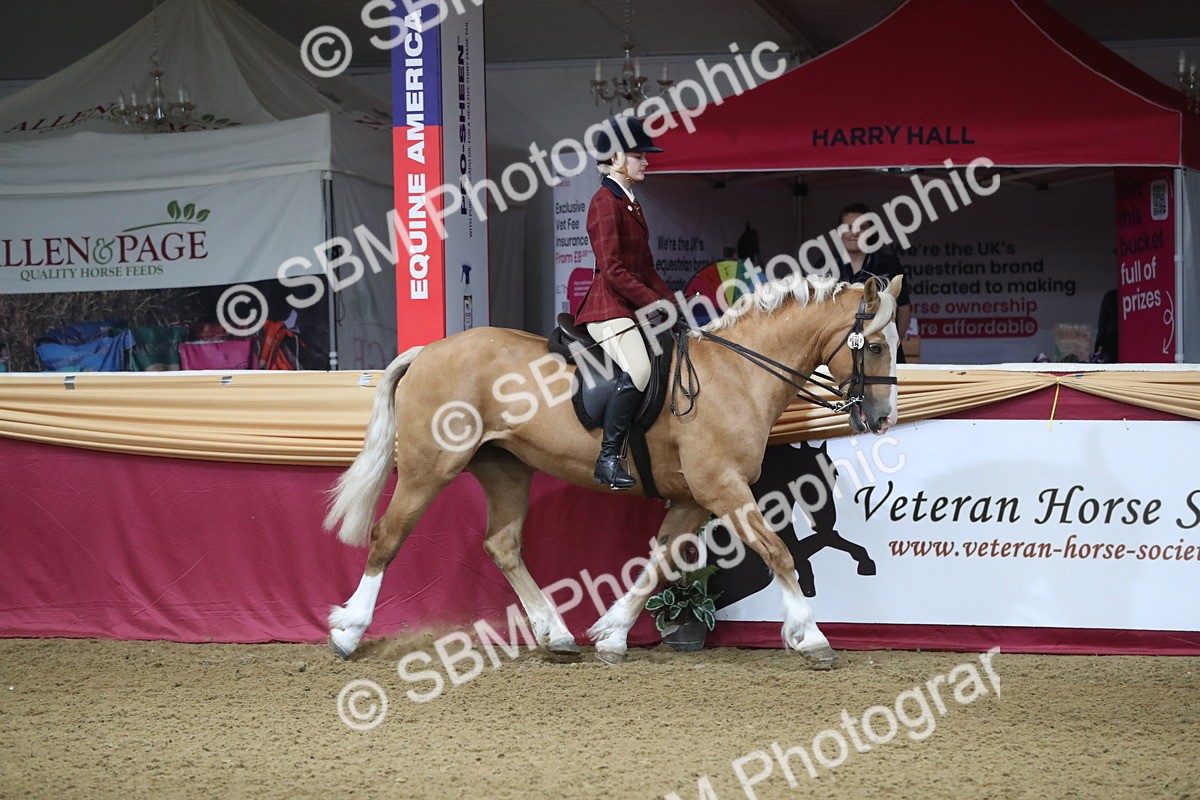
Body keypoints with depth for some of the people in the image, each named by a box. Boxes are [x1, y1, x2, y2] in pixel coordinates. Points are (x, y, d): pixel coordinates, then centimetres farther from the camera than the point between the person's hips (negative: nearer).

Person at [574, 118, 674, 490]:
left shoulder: (631, 204, 20)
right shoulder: (605, 202, -9)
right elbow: (613, 270, -17)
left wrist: (670, 302, 9)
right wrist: (656, 302, -18)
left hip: (637, 305, 10)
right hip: (610, 307, -10)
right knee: (637, 369, -30)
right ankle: (608, 459, -26)